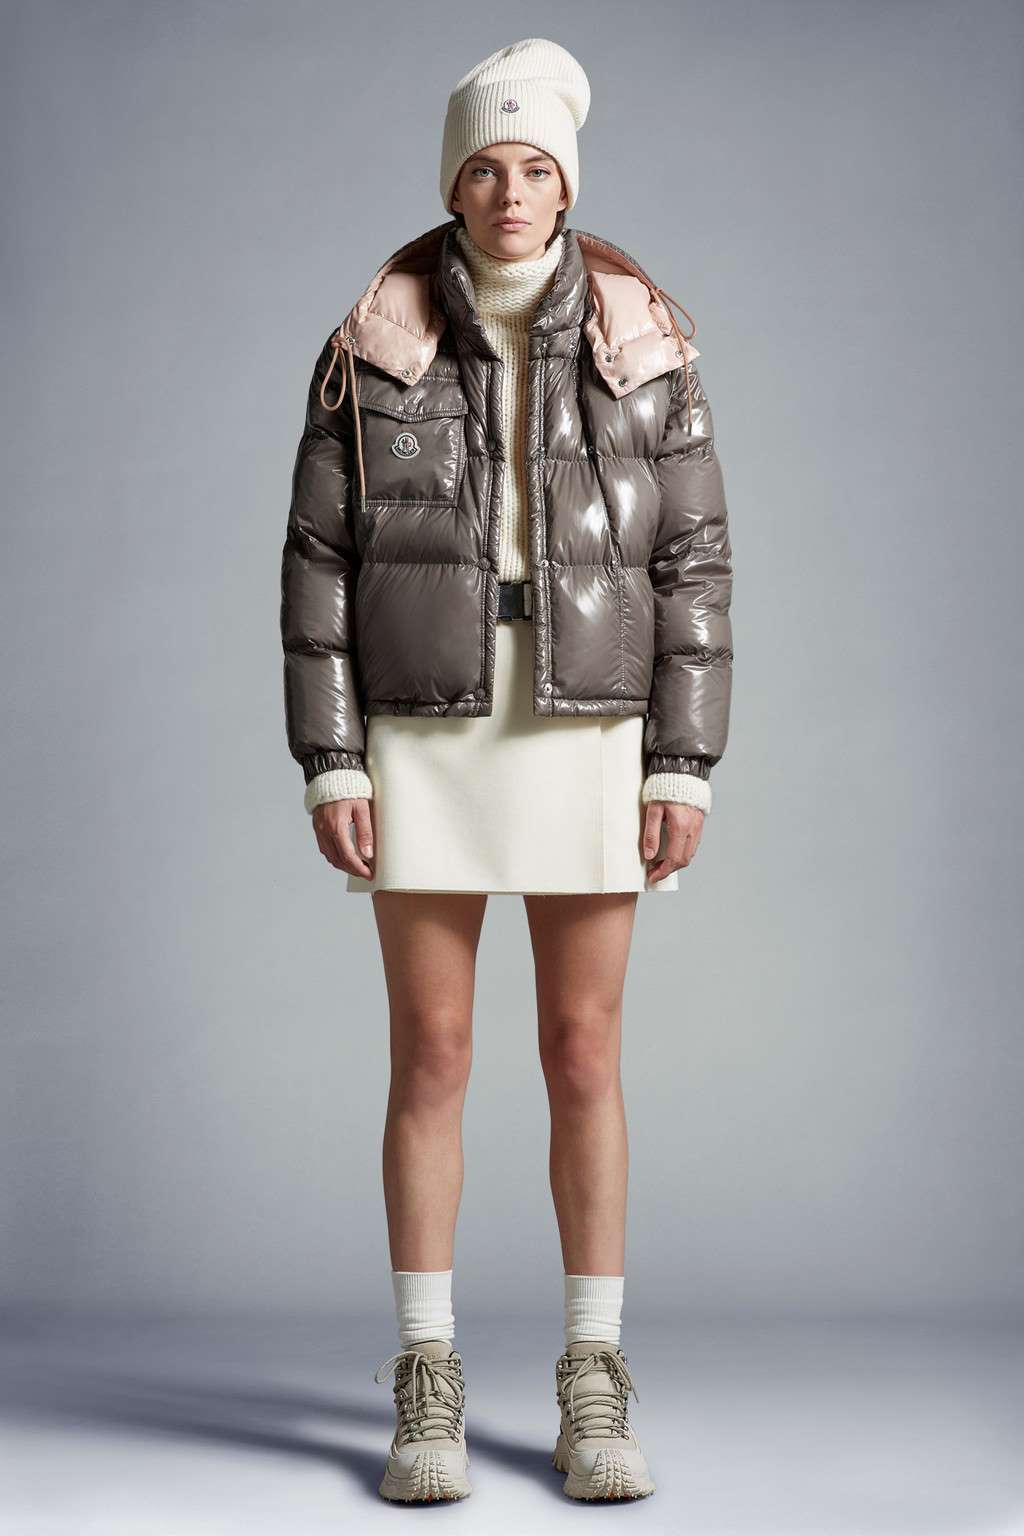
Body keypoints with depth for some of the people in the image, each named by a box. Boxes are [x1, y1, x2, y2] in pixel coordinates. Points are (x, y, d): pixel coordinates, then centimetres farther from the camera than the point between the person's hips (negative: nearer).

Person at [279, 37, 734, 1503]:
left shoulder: (640, 344, 2)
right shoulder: (373, 346, 2)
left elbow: (694, 560, 1)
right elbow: (319, 561, 1)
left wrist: (685, 768, -6)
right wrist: (328, 766, -6)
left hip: (587, 735, 0)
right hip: (425, 737, 0)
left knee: (584, 1059, 2)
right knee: (431, 1059, 1)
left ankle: (594, 1390, 14)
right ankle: (428, 1389, 13)